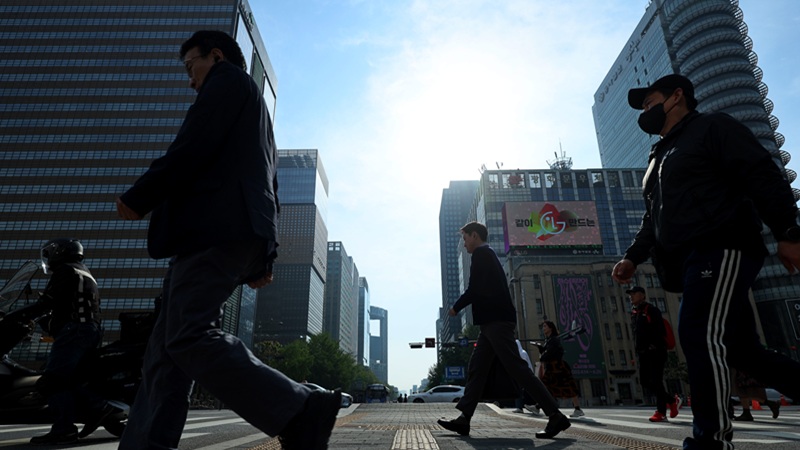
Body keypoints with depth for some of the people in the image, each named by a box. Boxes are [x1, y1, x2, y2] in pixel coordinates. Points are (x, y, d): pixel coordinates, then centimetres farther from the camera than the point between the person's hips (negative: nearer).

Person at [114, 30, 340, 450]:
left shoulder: (229, 80, 9)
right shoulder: (254, 110, 35)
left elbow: (193, 147, -9)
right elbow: (269, 188, 28)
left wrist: (139, 197, -4)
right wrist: (263, 258, 24)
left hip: (214, 226, -10)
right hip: (237, 234, 10)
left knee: (191, 338, -18)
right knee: (167, 350, 5)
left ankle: (303, 411, -20)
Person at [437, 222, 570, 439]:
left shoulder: (481, 254, -7)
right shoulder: (488, 255, 23)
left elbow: (474, 289, -15)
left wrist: (455, 307, -1)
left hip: (495, 320, -10)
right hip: (495, 320, 10)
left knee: (517, 368, -9)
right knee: (476, 368, 7)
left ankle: (555, 416, -5)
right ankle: (463, 419, 7)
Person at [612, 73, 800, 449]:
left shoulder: (711, 127, 3)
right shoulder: (659, 158, 27)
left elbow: (762, 174, -9)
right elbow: (653, 218, 26)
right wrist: (633, 257, 14)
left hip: (722, 248, -9)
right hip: (690, 261, 9)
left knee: (700, 335, -17)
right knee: (741, 350, 8)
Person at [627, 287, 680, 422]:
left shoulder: (651, 310, -7)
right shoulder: (634, 312, 16)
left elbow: (660, 329, -15)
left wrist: (654, 345, -20)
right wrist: (637, 348, 13)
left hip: (656, 351, -8)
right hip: (643, 353, 8)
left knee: (656, 381, -9)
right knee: (645, 381, 7)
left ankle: (661, 412, -1)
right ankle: (672, 400, 23)